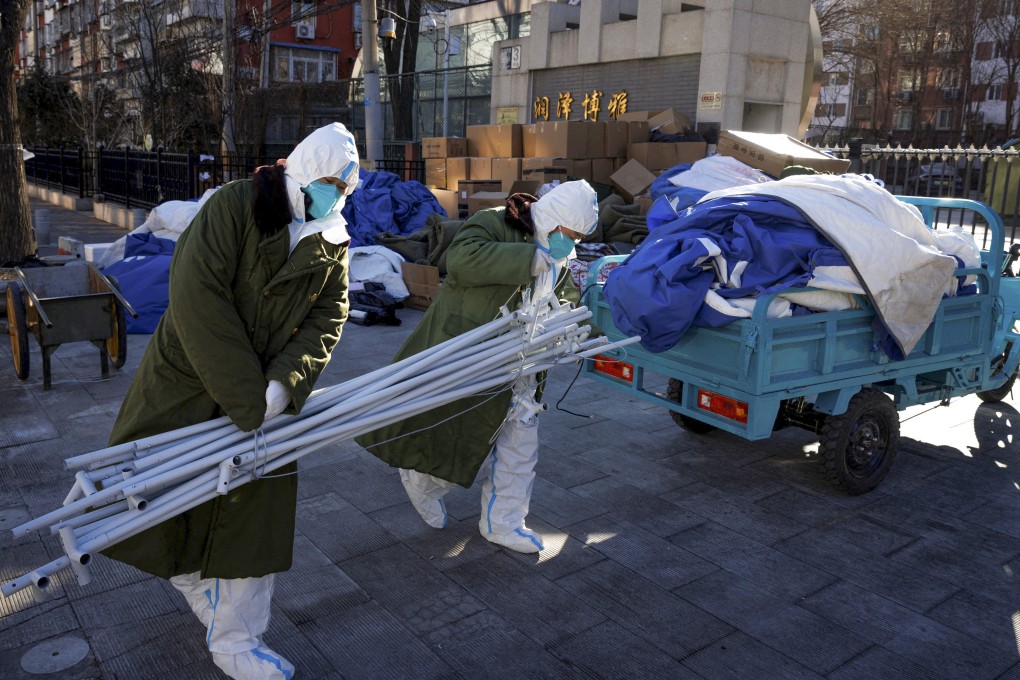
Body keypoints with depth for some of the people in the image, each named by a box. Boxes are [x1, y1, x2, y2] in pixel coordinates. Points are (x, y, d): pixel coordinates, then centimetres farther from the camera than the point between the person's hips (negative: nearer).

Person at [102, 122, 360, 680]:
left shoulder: (332, 243, 0)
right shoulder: (234, 206, -17)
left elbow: (326, 320, -6)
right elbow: (196, 298, -24)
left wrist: (281, 386, -24)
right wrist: (249, 399, -25)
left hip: (265, 393, 4)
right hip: (186, 379, -3)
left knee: (254, 512, 6)